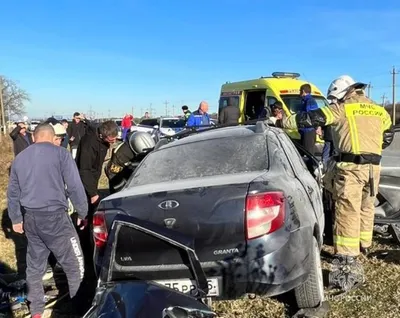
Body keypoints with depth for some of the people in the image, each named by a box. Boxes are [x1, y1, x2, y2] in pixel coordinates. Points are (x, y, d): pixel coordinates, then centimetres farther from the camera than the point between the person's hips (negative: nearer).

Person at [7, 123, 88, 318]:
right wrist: (82, 213, 1)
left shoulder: (20, 158, 12)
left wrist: (16, 219, 31)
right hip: (55, 216, -6)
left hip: (30, 218, 6)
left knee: (34, 266, 18)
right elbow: (75, 187, -10)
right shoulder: (60, 153, -7)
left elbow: (12, 193, 20)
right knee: (74, 265, 6)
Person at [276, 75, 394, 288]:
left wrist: (283, 123, -2)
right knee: (367, 206, 20)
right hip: (374, 166, 7)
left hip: (351, 165, -7)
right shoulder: (379, 110, 16)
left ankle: (347, 253, -2)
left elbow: (312, 118, -7)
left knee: (348, 209, -3)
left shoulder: (342, 108, -4)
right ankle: (364, 244, 35)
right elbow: (388, 135, 23)